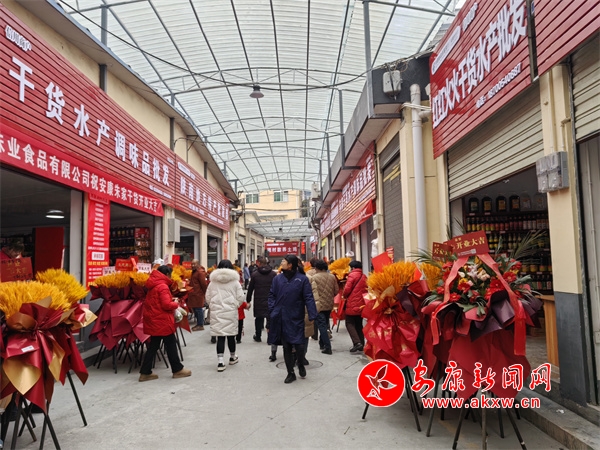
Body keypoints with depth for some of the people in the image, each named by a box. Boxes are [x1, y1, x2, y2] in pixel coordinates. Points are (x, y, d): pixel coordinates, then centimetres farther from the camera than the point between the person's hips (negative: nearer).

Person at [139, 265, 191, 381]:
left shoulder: (153, 286, 11)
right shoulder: (163, 286, -17)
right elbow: (166, 305, -22)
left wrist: (171, 302, 9)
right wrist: (176, 304, -4)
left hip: (154, 320, 9)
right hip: (162, 321, -9)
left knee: (153, 346, 14)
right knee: (171, 345, 3)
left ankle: (145, 372, 16)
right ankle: (177, 370, 14)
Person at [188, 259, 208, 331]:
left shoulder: (200, 272, -15)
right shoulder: (194, 272, 17)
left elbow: (203, 284, -16)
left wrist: (205, 292, -10)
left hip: (198, 294, -10)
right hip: (194, 294, 10)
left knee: (198, 309, -4)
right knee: (195, 309, 14)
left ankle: (200, 325, 2)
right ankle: (198, 323, 23)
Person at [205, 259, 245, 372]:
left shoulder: (213, 281, 3)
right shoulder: (235, 281, -1)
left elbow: (207, 298, 5)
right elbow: (240, 297, -3)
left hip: (216, 312, 1)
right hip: (231, 312, -1)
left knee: (220, 336, 1)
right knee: (231, 335, 12)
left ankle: (220, 361, -6)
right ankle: (232, 357, 29)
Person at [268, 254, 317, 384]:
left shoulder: (302, 279, -6)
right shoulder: (277, 278, 4)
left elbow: (309, 298, -9)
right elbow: (272, 295, 5)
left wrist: (312, 315, -17)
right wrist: (272, 311, -9)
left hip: (296, 318, -3)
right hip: (281, 318, 3)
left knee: (298, 344, -5)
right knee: (286, 346, 10)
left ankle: (301, 365, 28)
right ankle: (291, 373, 26)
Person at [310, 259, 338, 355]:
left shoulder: (314, 278, -10)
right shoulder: (332, 276, 3)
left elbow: (313, 291, -15)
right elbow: (336, 291, 6)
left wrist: (316, 302, -7)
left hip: (319, 305, -5)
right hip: (329, 305, 5)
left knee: (322, 325, -1)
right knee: (325, 324, 20)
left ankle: (327, 347, -7)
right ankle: (322, 343, 31)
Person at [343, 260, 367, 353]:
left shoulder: (352, 275, -9)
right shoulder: (364, 276, 13)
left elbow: (347, 289, -14)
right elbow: (366, 290, 13)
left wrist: (345, 296, 4)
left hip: (352, 304, -7)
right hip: (361, 304, 7)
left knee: (350, 323, 0)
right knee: (359, 324, 16)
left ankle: (357, 343, -13)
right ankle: (361, 344, 14)